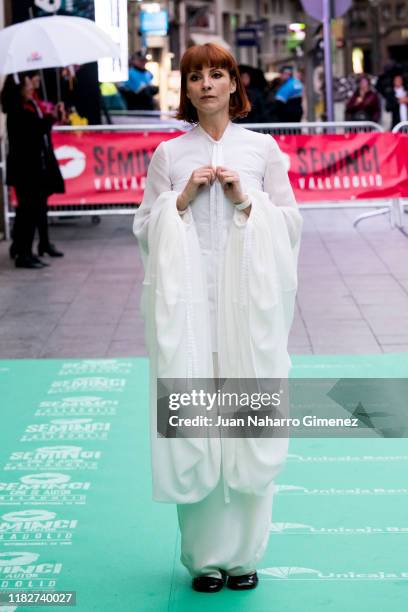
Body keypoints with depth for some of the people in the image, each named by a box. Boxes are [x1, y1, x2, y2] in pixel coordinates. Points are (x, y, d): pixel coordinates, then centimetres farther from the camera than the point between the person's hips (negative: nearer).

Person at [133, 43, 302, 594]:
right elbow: (144, 229, 7)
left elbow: (291, 223, 6)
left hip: (249, 305, 0)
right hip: (188, 306, 0)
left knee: (249, 426, 1)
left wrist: (245, 201, -9)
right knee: (192, 427, -1)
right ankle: (204, 555, 11)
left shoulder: (262, 148, 7)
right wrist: (182, 199, -8)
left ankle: (244, 553, 13)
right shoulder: (168, 154, 8)